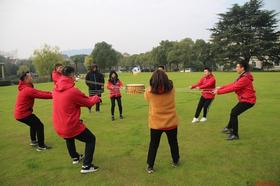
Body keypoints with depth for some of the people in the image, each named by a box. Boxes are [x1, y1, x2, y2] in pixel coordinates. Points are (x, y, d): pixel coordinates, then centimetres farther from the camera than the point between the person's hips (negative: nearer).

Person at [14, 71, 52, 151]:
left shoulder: (25, 88, 9)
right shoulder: (28, 90, -23)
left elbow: (39, 92, 1)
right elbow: (41, 95, -26)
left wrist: (50, 92, -9)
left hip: (20, 112, 11)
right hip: (23, 114, -11)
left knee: (34, 124, 29)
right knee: (40, 126, -4)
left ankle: (33, 141, 41)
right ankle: (41, 146, 2)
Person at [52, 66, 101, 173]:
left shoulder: (56, 89, 1)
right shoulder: (73, 91, -21)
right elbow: (88, 103, -9)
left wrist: (90, 98, 11)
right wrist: (96, 98, 14)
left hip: (58, 127, 8)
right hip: (72, 126, -7)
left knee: (69, 138, 37)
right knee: (91, 139, 10)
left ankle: (75, 157, 53)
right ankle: (86, 166, 7)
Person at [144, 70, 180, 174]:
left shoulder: (149, 92, -17)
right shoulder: (171, 89, -12)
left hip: (156, 123, -1)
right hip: (171, 122, 2)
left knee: (153, 145, 16)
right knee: (173, 142, 23)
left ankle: (150, 166, 25)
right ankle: (175, 161, 42)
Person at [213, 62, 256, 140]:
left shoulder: (245, 78, -24)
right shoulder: (243, 77, 10)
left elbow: (233, 88, -26)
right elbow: (233, 84, 8)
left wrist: (219, 91, -22)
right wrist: (220, 87, -1)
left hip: (247, 100, -11)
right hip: (245, 99, 11)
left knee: (234, 113, -14)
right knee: (233, 111, 23)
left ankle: (235, 135, -4)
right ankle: (229, 128, 40)